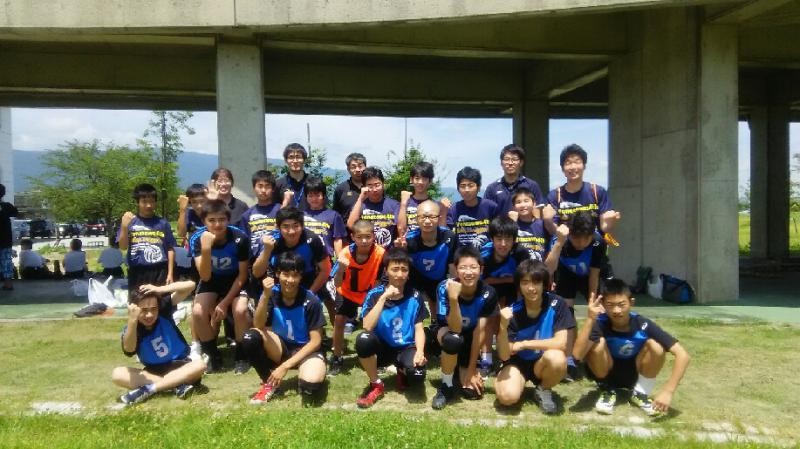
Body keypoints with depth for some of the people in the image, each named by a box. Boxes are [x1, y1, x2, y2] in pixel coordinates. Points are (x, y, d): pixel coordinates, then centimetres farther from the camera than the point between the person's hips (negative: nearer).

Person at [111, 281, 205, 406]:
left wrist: (160, 289, -30)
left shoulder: (164, 309, -10)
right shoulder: (130, 329, -10)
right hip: (153, 371, 1)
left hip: (179, 366, -1)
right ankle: (177, 384, -30)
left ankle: (148, 389, -28)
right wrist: (132, 320, -45)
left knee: (199, 365, -32)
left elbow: (190, 285, -20)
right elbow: (129, 350, -33)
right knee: (117, 374, -23)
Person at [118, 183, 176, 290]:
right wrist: (124, 226, -19)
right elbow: (123, 247, -4)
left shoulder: (162, 223, 5)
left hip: (160, 272, 0)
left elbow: (170, 249, 5)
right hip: (137, 272, 0)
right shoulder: (130, 222, 4)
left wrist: (170, 273, 0)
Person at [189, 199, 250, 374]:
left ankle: (240, 354, -2)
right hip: (211, 280, 2)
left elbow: (242, 275, -14)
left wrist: (225, 302, -19)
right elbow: (205, 276, -29)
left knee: (240, 310, -29)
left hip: (235, 280, -2)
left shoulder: (239, 238, -26)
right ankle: (213, 355, 2)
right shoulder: (197, 239, -22)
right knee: (198, 312, -24)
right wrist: (206, 248, -44)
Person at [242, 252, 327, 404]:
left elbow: (315, 341, -15)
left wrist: (285, 366, -19)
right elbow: (258, 326, -18)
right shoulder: (272, 294, -9)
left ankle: (303, 369, 3)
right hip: (280, 347, 4)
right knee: (251, 337, -26)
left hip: (306, 349, -3)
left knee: (310, 385, -35)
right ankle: (268, 382, -5)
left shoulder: (311, 301, -18)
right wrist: (265, 296, -31)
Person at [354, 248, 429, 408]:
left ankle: (402, 371, 11)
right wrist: (384, 297, -26)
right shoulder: (375, 294, -9)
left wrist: (420, 351, -24)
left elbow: (419, 329, -4)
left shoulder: (415, 296, -4)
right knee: (363, 339, -33)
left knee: (417, 375, -30)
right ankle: (376, 385, -8)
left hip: (406, 348, 1)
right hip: (381, 348, 0)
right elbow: (367, 327, -22)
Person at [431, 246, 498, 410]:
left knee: (473, 391, -11)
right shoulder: (445, 288, -29)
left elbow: (480, 331, -17)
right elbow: (455, 328, -31)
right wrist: (453, 298, -47)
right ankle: (446, 386, -13)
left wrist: (472, 368, -14)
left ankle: (462, 367, 23)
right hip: (447, 331, -2)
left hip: (470, 337, 2)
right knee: (453, 340, -39)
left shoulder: (487, 293, -23)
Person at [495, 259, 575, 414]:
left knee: (557, 358, -34)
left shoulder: (556, 304, -16)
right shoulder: (512, 311, -15)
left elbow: (561, 343, -22)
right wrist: (503, 327, -35)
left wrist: (524, 344, -19)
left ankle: (544, 390, -1)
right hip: (517, 362, 0)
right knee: (507, 396, -29)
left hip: (543, 364, 1)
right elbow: (504, 356, -17)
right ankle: (519, 380, 8)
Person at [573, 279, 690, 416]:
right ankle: (607, 390, -2)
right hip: (607, 374, -1)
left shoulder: (642, 325, -24)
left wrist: (668, 391, -33)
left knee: (656, 346, -27)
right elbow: (578, 354, -41)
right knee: (598, 343, -31)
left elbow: (682, 355, -26)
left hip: (635, 374, 1)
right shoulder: (600, 323, -26)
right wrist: (590, 319, -49)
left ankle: (640, 392, 0)